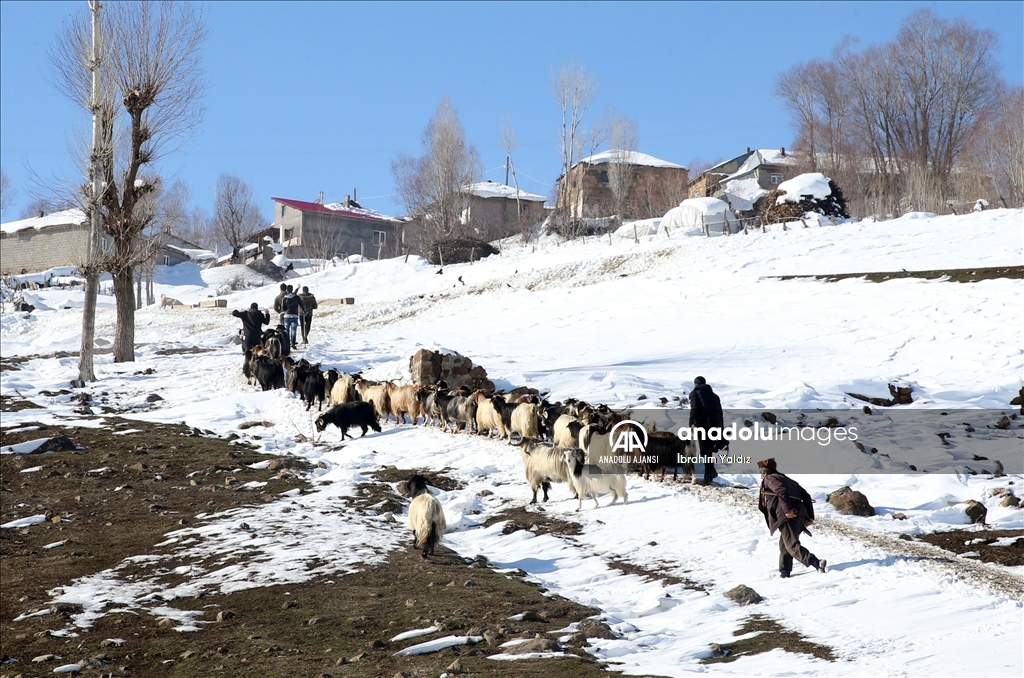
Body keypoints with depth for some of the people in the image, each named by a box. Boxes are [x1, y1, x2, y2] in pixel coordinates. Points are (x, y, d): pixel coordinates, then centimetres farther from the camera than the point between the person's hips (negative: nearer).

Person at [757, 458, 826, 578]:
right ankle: (785, 571, 23)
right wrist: (810, 516, 17)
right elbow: (806, 497, 23)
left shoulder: (769, 479, 6)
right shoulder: (788, 479, 30)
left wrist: (787, 509, -24)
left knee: (792, 546, -14)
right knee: (784, 544, 21)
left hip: (787, 517, -9)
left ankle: (816, 563, -29)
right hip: (800, 516, 9)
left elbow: (782, 490, -17)